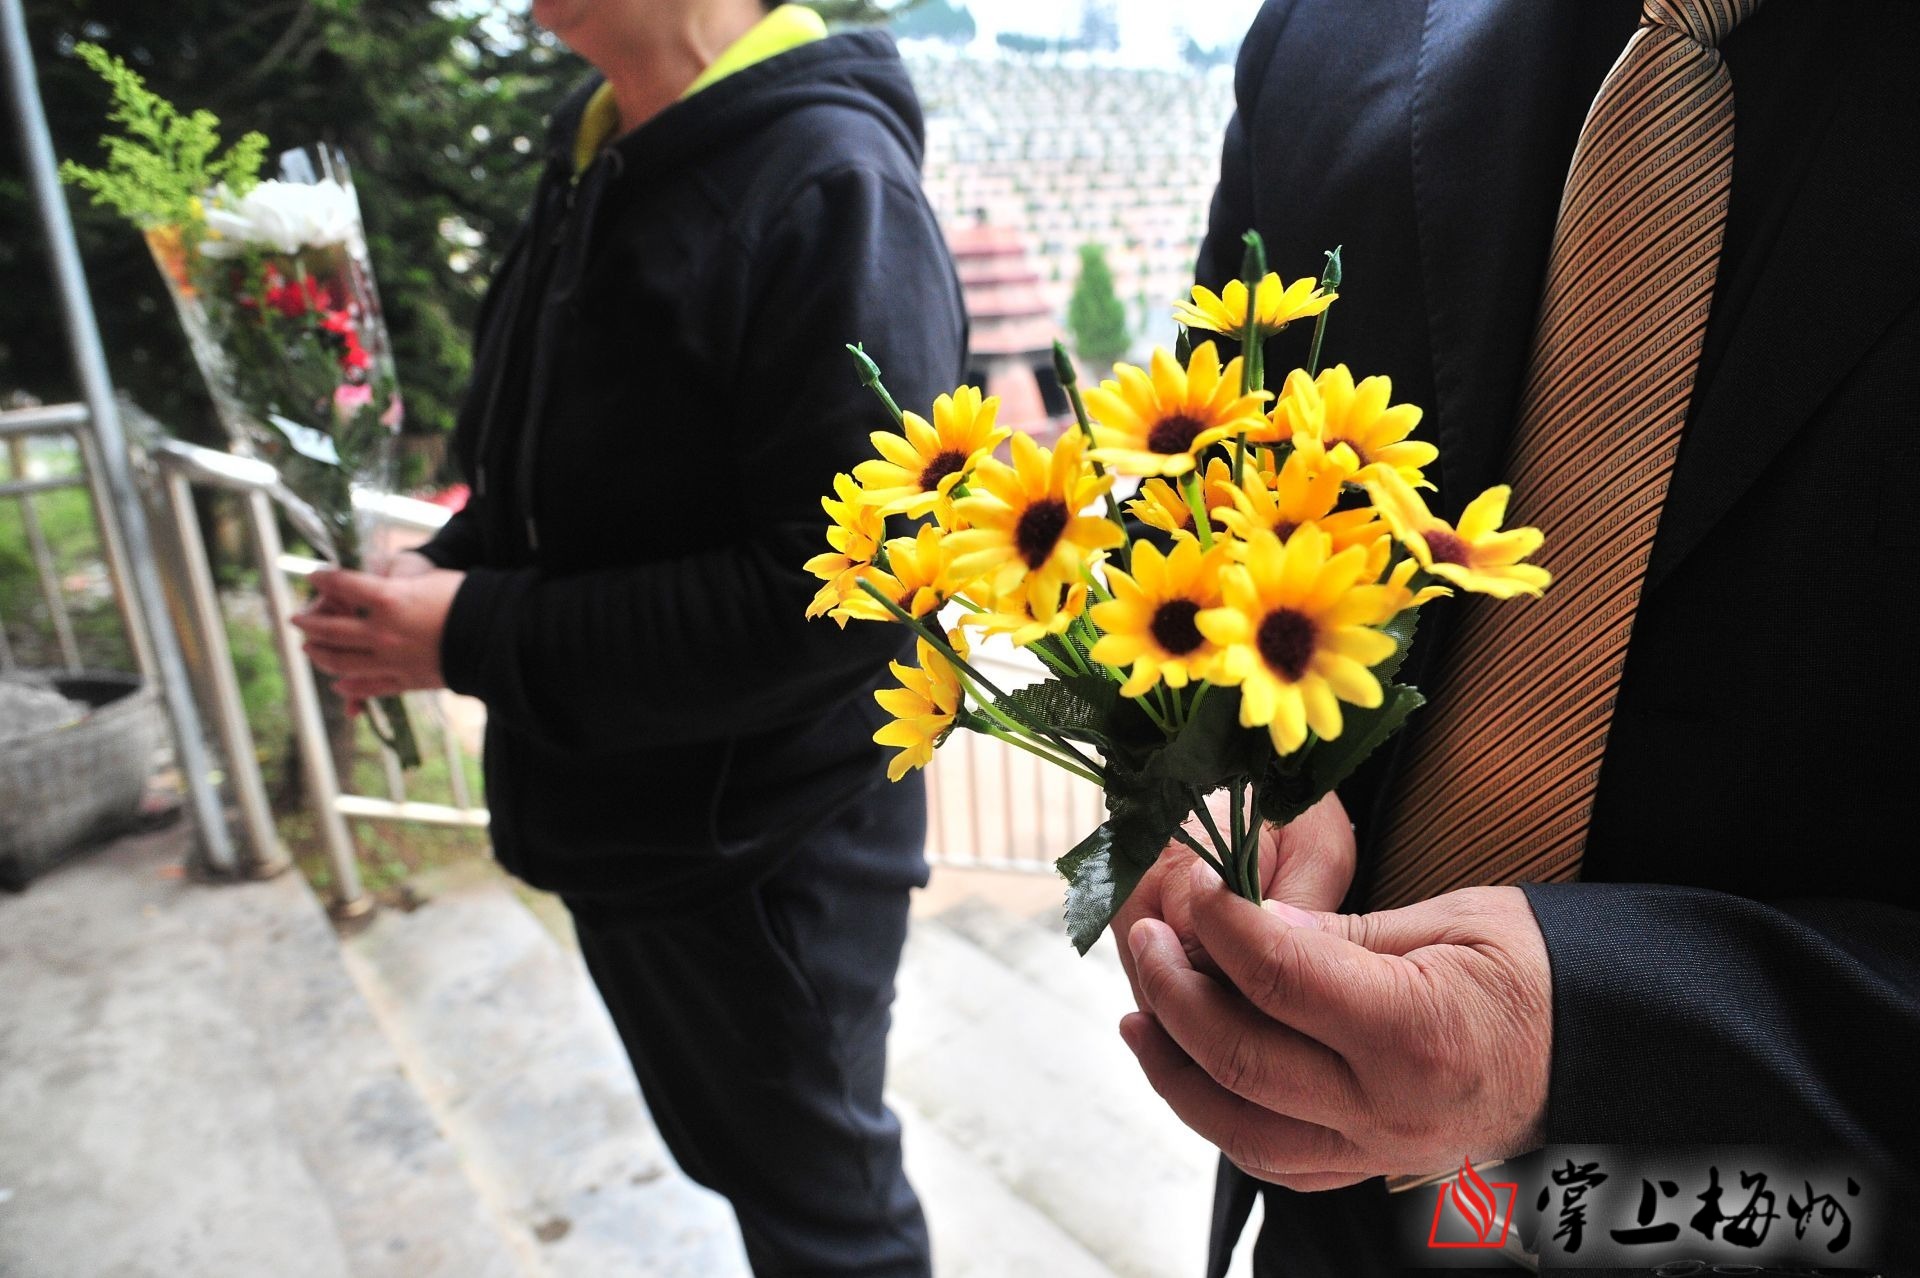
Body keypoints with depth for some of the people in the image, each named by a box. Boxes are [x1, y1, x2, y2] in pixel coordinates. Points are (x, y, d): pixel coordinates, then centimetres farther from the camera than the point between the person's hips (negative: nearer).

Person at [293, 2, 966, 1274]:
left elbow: (839, 587, -26)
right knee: (731, 1156, 28)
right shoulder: (594, 154, 8)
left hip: (768, 845, -8)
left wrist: (479, 636, -21)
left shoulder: (834, 183, -19)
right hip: (610, 813, 8)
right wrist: (444, 567, -3)